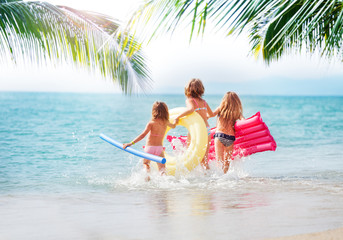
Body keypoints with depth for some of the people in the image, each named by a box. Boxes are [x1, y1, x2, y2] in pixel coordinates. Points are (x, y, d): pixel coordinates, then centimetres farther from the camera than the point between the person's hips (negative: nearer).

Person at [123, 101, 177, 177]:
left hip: (149, 148, -2)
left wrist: (131, 143, -22)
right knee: (162, 166, 4)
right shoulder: (165, 122, 4)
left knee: (145, 163, 23)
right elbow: (173, 126, 27)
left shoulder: (151, 123, -11)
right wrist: (176, 120, 51)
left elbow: (143, 135, -20)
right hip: (159, 147, 2)